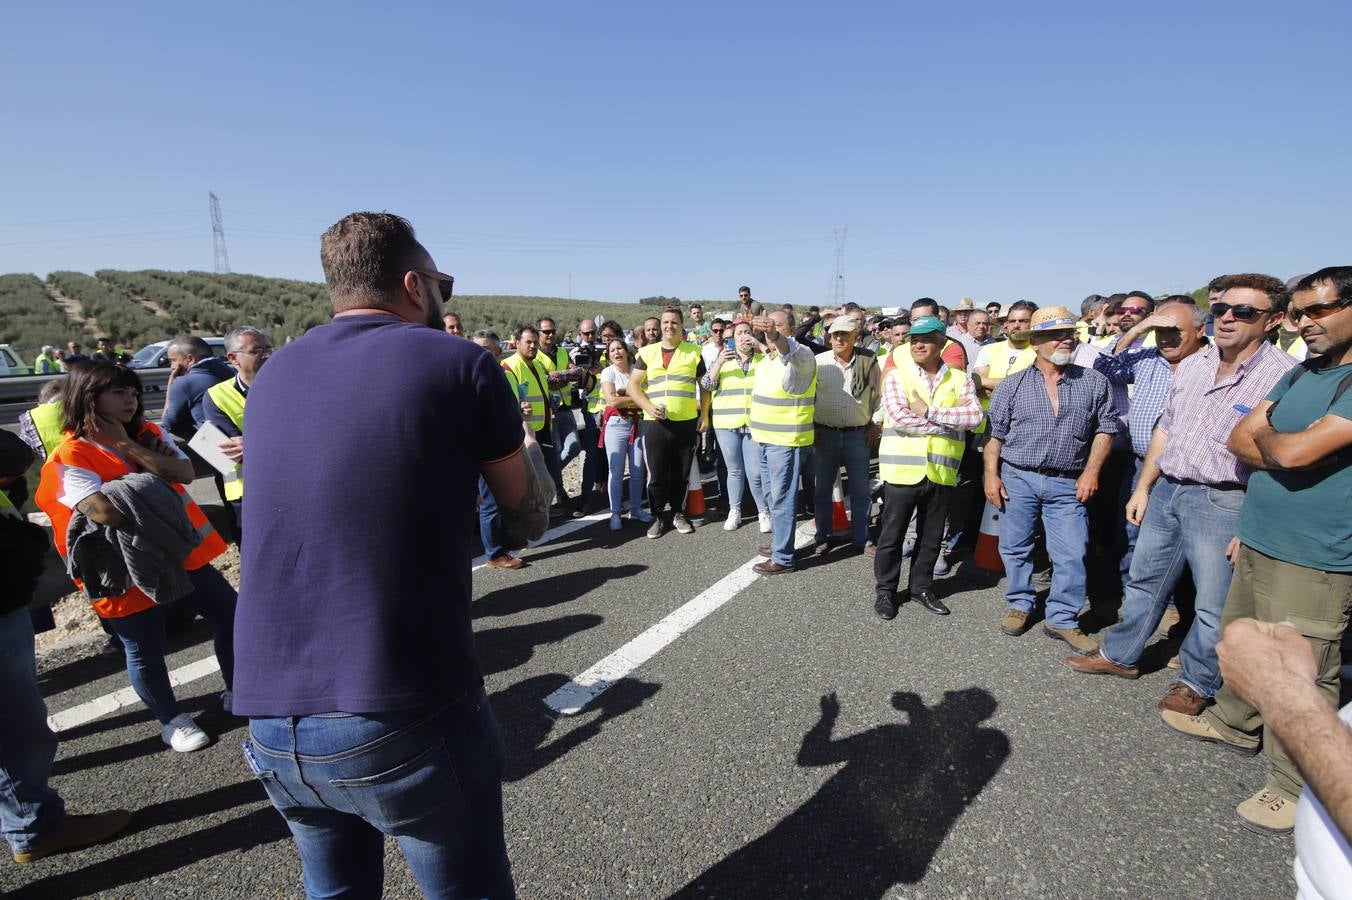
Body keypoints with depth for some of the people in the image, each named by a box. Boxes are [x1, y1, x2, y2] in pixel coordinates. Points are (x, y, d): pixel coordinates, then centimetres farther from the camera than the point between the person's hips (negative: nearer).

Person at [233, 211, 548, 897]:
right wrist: (527, 450, 21)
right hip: (406, 723, -5)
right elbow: (528, 523, 2)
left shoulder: (272, 376, 9)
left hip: (268, 725, 6)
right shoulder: (460, 364, -7)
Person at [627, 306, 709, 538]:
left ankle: (678, 514, 27)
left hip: (686, 423, 0)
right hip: (654, 423, 0)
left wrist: (704, 415, 2)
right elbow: (633, 386, 4)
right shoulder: (647, 352, 6)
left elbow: (705, 386, 11)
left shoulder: (694, 352, 6)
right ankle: (658, 517, 19)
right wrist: (648, 406, -12)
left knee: (681, 474, 9)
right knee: (656, 475, 3)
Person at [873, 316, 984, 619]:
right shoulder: (897, 376, -1)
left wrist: (928, 412, -16)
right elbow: (899, 418, -16)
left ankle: (921, 586, 33)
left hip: (941, 470, 3)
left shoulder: (959, 379, 7)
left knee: (932, 536, 15)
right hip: (902, 468, -2)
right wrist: (949, 423, -12)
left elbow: (974, 416, -9)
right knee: (892, 535, 8)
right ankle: (885, 590, 24)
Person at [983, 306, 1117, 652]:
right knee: (1015, 547, 10)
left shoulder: (1093, 382, 4)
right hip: (1018, 479, 0)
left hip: (1068, 484, 1)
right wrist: (991, 475, -4)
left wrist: (1091, 471, -3)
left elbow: (1105, 428, 7)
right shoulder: (1012, 386, 1)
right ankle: (1020, 604, 29)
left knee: (1072, 554, 1)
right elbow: (994, 434, 2)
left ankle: (1062, 620, 17)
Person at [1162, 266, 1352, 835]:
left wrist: (1265, 435, -3)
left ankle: (1294, 787, 20)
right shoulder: (1300, 374, 11)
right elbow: (1239, 440, 9)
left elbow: (1293, 453, -22)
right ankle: (1235, 724, 42)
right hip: (1258, 541, 8)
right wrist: (1282, 447, -8)